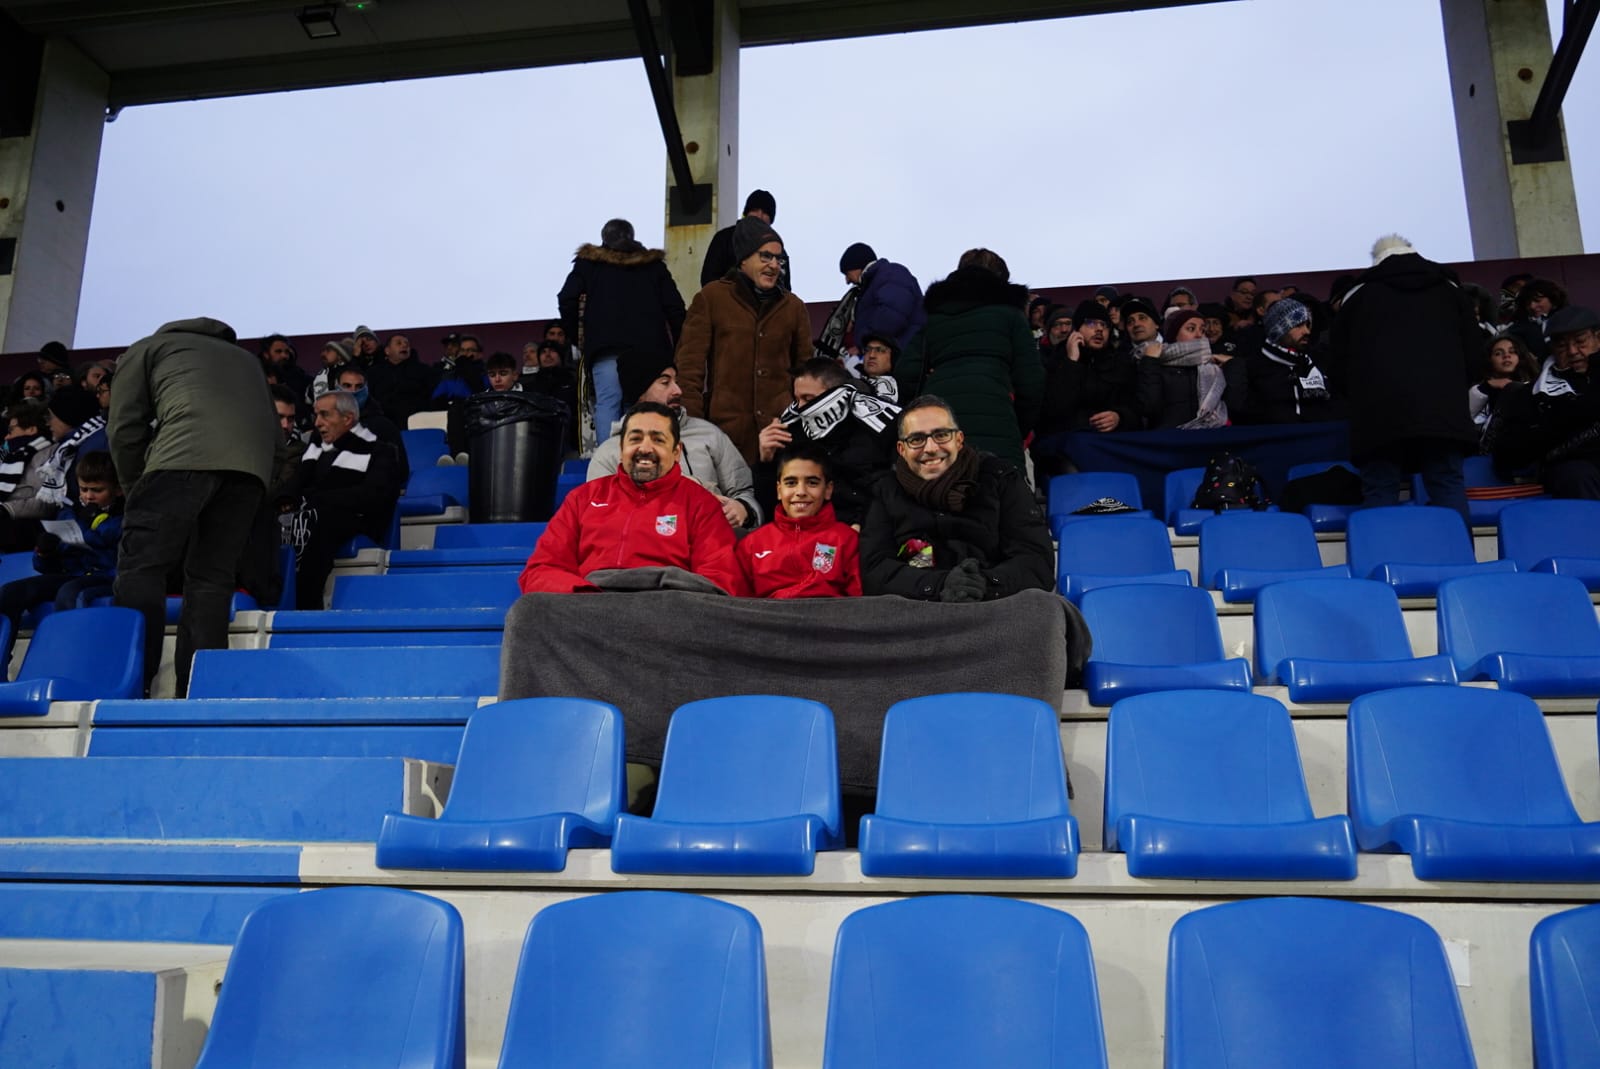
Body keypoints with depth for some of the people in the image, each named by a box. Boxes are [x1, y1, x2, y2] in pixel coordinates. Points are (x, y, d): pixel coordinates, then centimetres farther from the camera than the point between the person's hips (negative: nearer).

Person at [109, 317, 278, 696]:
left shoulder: (146, 347, 30)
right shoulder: (245, 357, 43)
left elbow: (126, 426, 18)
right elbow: (273, 429, 32)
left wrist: (135, 487, 27)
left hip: (186, 452, -4)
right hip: (252, 463, 5)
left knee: (141, 566, -1)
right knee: (211, 577, 7)